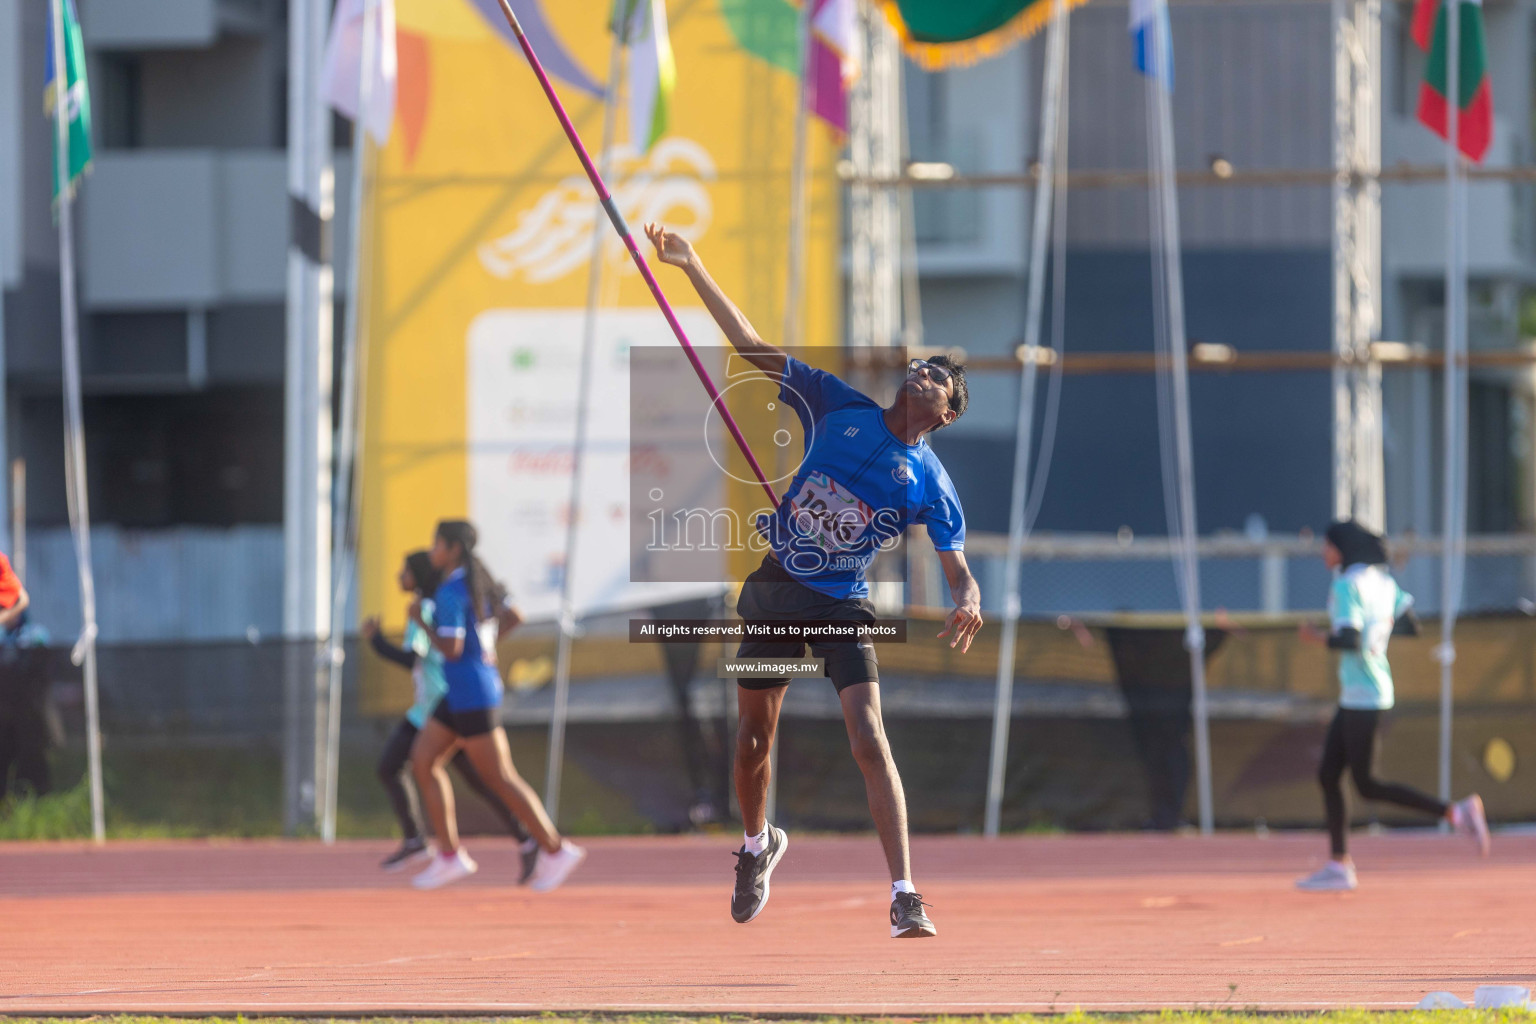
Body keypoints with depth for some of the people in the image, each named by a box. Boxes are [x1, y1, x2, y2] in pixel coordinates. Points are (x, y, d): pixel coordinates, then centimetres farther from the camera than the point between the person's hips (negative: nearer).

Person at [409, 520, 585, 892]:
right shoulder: (475, 584, 10)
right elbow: (511, 614, 20)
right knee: (422, 760, 8)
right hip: (459, 694, 10)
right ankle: (450, 856, 7)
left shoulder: (451, 592, -18)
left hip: (473, 696, -10)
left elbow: (452, 649, -24)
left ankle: (555, 850, 3)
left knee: (500, 778, -4)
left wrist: (422, 621, -11)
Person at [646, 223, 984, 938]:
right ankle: (757, 844, 42)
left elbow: (958, 568, -2)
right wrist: (692, 269, -2)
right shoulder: (840, 409, 2)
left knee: (869, 738, -18)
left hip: (843, 608, -2)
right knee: (754, 739, 11)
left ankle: (905, 898, -21)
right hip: (775, 589, 2)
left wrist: (967, 602, -27)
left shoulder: (929, 484, -2)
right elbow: (753, 348, 2)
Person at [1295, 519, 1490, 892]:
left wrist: (1319, 637, -9)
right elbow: (1411, 626, 14)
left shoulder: (1347, 585, -16)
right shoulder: (1381, 580, 11)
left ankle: (1455, 812, -11)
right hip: (1354, 696, 10)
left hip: (1364, 698, -10)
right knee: (1328, 776, 11)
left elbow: (1349, 640, -25)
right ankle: (1339, 866, 13)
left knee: (1367, 785, -7)